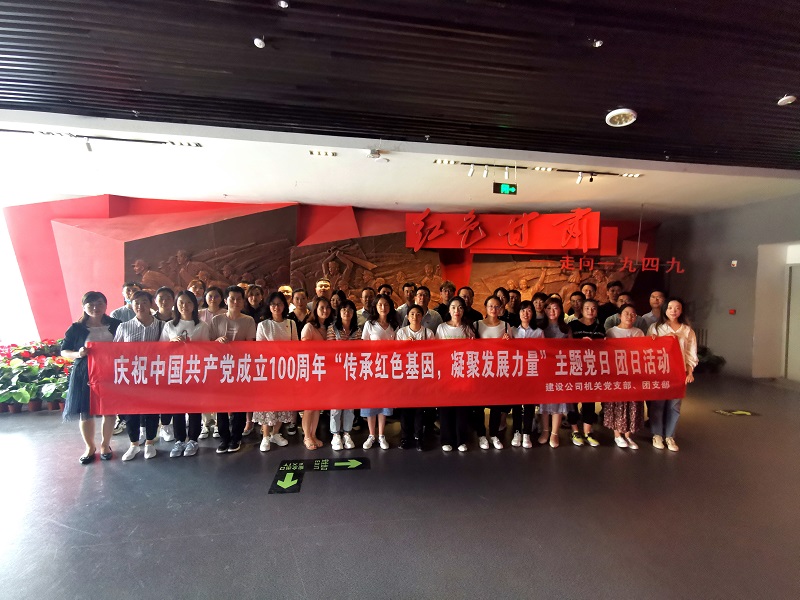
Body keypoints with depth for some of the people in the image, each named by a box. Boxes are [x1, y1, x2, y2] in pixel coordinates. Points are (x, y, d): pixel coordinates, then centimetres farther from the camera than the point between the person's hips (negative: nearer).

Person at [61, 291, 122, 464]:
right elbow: (63, 351, 3)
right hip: (84, 374, 0)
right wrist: (78, 354, -17)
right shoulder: (76, 328, -1)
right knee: (85, 412, 8)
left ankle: (105, 445, 28)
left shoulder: (116, 325, 1)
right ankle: (90, 447, 28)